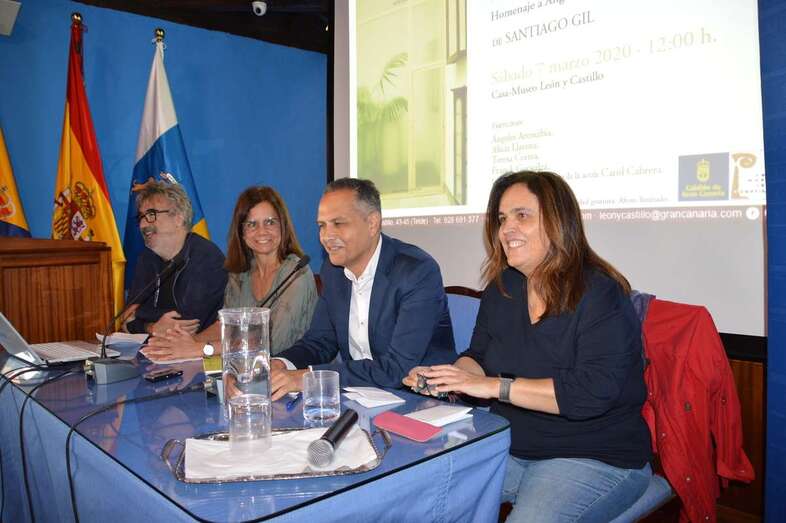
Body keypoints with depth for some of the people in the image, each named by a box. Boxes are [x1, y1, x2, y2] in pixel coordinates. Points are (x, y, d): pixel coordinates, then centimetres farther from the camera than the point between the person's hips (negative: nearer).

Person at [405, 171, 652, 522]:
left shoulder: (600, 294, -17)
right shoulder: (501, 288, 5)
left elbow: (594, 392, -26)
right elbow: (479, 357, 9)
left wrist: (494, 386, -28)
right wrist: (440, 378, -14)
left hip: (595, 458, -5)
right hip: (507, 446, 6)